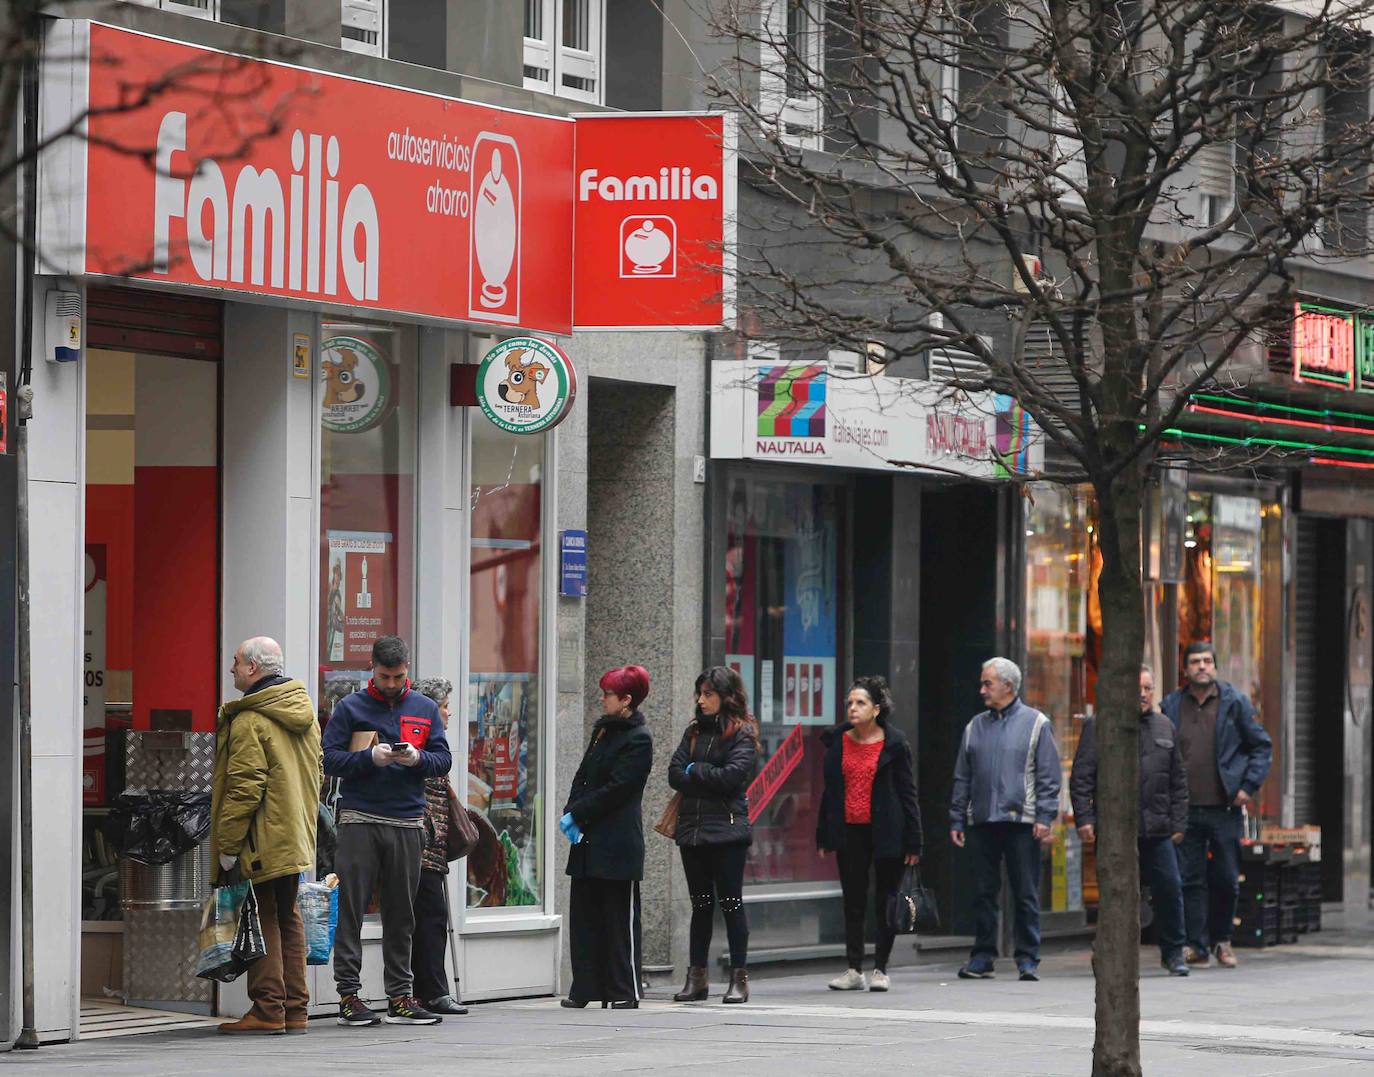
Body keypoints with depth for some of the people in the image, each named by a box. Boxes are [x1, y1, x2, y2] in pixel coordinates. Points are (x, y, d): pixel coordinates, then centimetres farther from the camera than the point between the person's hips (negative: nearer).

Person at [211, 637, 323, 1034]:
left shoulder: (250, 721, -15)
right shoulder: (303, 711, 12)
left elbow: (244, 787, -19)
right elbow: (314, 775, 18)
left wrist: (227, 845, -15)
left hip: (262, 839, -8)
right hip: (297, 837, 8)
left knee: (262, 921, -4)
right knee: (287, 920, 13)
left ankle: (267, 1009, -5)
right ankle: (294, 1009, 14)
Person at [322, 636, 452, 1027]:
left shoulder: (425, 709, 14)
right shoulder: (350, 708, 4)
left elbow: (444, 759, 10)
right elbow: (329, 758, -2)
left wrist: (418, 759, -11)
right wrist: (369, 758, -16)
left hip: (408, 823, 3)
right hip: (359, 822, -3)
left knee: (401, 914, 6)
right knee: (351, 909, -5)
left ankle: (400, 996, 10)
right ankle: (348, 994, -3)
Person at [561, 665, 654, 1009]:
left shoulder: (638, 739, -10)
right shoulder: (603, 728, 15)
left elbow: (615, 789, -15)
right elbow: (583, 775, 15)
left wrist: (576, 814, -13)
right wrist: (570, 815, 0)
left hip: (617, 843, -8)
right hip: (588, 839, 8)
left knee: (619, 919, -2)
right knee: (584, 914, 7)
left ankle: (624, 992, 2)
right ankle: (585, 989, 11)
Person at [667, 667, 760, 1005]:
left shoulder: (741, 734, -3)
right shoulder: (694, 730, 14)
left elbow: (732, 776, -16)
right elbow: (675, 773, 5)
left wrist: (694, 771, -4)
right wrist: (710, 783, -9)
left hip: (727, 830, -6)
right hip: (692, 828, 6)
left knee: (731, 903, -2)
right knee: (700, 904, 9)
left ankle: (739, 977, 2)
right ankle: (696, 977, 12)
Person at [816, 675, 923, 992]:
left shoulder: (894, 744, -4)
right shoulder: (837, 741, 6)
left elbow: (907, 793, -3)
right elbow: (829, 790, 11)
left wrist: (913, 841, -8)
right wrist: (824, 836, 8)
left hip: (886, 832, -3)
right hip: (849, 832, 3)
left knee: (885, 902, 3)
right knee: (853, 903, 6)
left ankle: (880, 969, 11)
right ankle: (854, 969, 11)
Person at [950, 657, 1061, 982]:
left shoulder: (1036, 724, 3)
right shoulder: (975, 727, 16)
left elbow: (1048, 777, 0)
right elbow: (962, 779, 17)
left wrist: (1045, 817, -9)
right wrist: (957, 819, 10)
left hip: (1022, 822, -4)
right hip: (981, 822, 4)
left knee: (1026, 894, -2)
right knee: (983, 893, 5)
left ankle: (1028, 959, 2)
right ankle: (982, 957, 10)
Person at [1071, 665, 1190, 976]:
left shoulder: (1164, 727, 16)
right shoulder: (1098, 727, 3)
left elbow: (1179, 781, 18)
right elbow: (1081, 777, -1)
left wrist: (1179, 822, 12)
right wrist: (1084, 818, -9)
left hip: (1158, 830, 3)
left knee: (1169, 888, -1)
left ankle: (1173, 953, 12)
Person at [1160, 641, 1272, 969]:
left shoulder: (1234, 703, 3)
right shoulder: (1171, 706, 6)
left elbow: (1262, 746, 7)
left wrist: (1249, 786, -4)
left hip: (1225, 808, -1)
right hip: (1184, 809, 1)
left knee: (1226, 880, 5)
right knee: (1190, 880, -2)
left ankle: (1221, 939, 23)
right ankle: (1196, 946, 1)